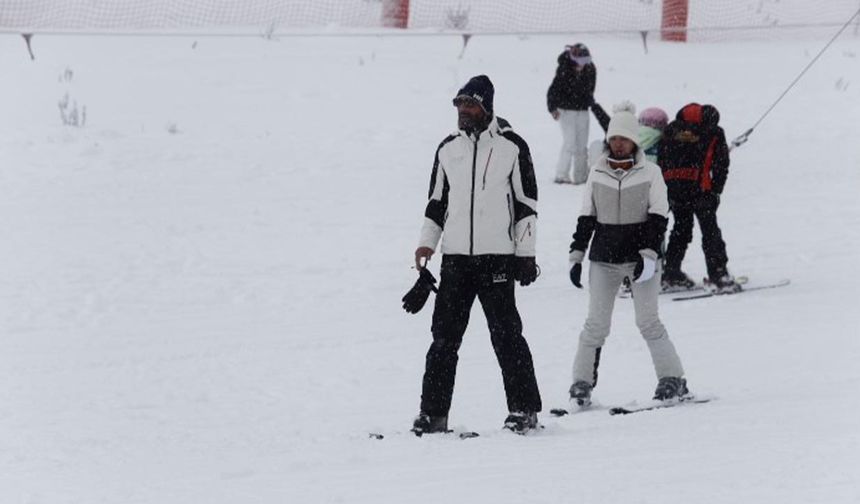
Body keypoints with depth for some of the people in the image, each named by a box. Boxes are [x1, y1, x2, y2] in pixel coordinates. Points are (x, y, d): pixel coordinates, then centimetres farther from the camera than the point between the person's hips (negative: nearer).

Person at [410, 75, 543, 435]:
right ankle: (433, 412, 5)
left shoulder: (511, 147, 0)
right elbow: (437, 201, 20)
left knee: (506, 335, -5)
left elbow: (526, 203, 1)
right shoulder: (448, 149, 12)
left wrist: (526, 254, -3)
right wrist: (427, 242, 7)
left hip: (496, 257, -4)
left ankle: (524, 409, 2)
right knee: (444, 336, 2)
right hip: (455, 257, 4)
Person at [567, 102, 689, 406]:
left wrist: (649, 254, -12)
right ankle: (582, 382, 5)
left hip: (641, 257, -2)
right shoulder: (597, 174, 7)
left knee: (648, 321, -6)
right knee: (596, 323, -1)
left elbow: (658, 217, -2)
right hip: (604, 259, 2)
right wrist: (576, 256, 6)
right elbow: (586, 218, 12)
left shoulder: (650, 173, 0)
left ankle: (672, 379, 3)